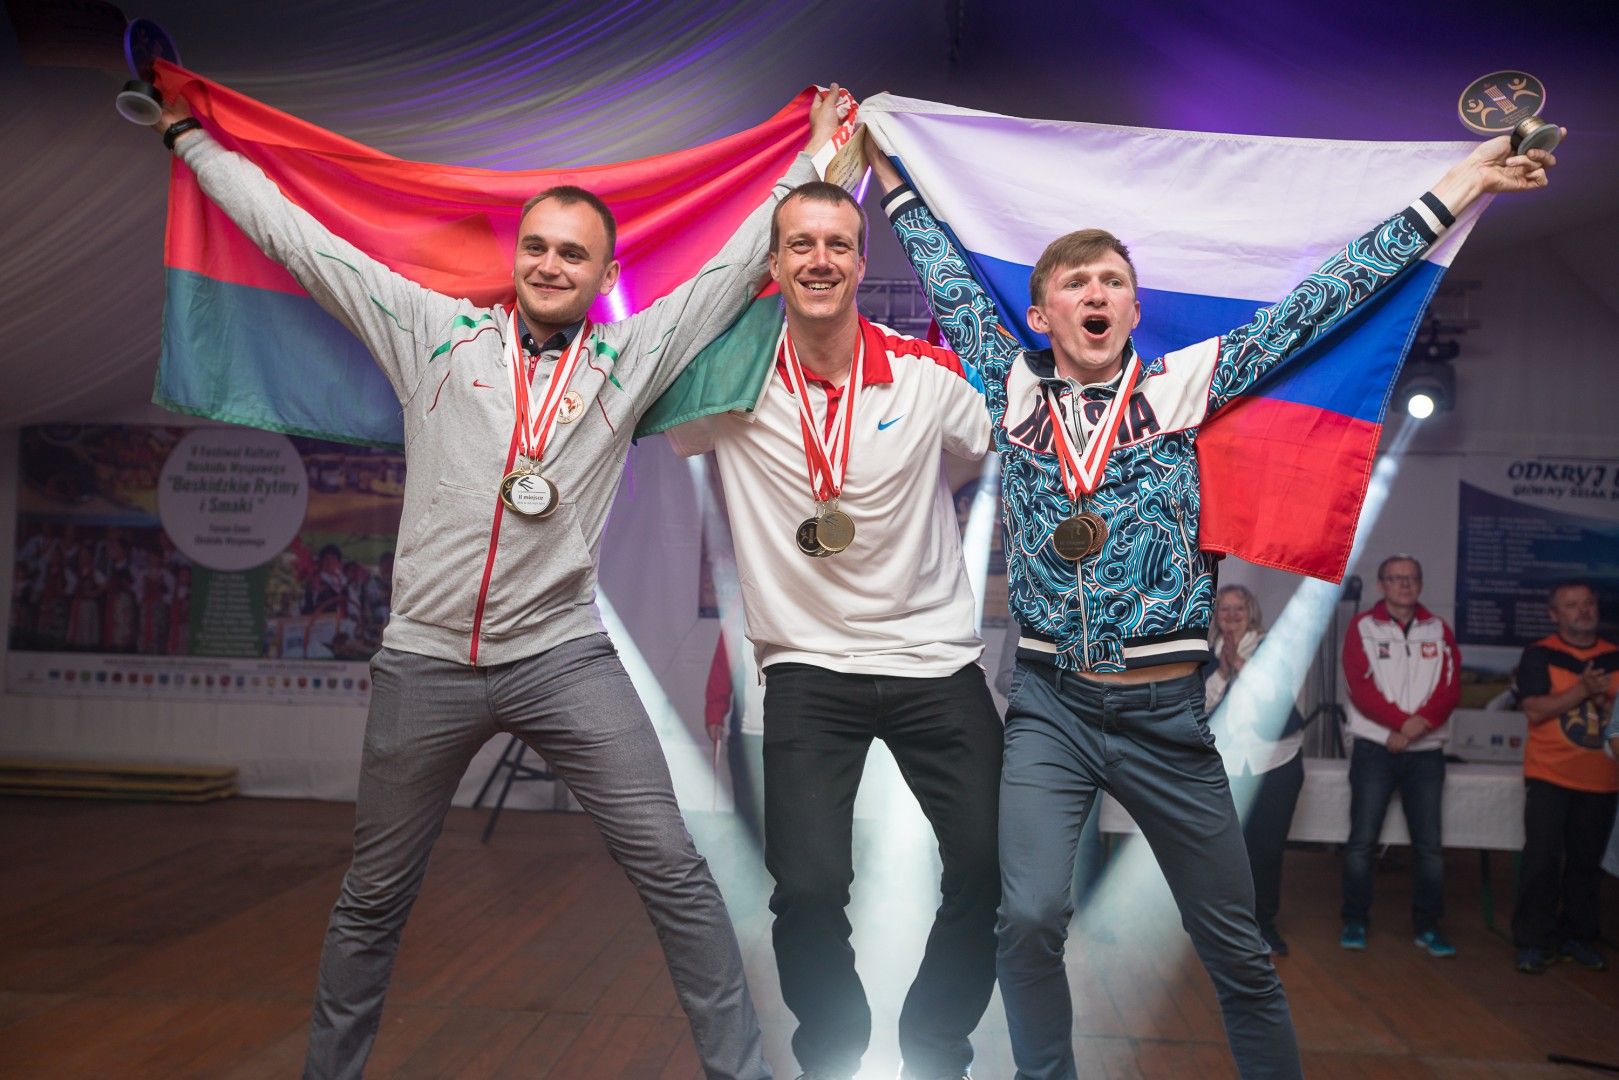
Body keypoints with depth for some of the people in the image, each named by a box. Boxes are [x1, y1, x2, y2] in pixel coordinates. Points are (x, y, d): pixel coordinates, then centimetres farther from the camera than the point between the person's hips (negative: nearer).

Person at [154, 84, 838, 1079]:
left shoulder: (630, 357, 6)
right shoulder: (436, 331, 6)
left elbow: (739, 263, 10)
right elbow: (296, 237, 10)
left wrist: (815, 156, 13)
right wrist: (191, 137, 17)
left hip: (564, 657, 0)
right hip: (425, 660, 1)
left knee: (675, 874, -5)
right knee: (375, 899, 14)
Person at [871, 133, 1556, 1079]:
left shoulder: (1181, 387, 3)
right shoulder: (1014, 390, 5)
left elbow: (1318, 303, 4)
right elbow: (948, 277, 15)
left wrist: (1459, 186, 5)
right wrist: (890, 170, 24)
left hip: (1166, 715, 0)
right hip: (1049, 707, 0)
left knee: (1236, 948, 9)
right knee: (1028, 917, -15)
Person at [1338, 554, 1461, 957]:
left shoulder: (1438, 631, 9)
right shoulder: (1362, 627, 1)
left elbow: (1451, 688, -1)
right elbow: (1360, 688, -9)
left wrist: (1418, 724, -17)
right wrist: (1405, 722, -17)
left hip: (1426, 752, 2)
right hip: (1374, 747, -2)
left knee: (1429, 844, 4)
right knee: (1362, 840, -1)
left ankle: (1428, 926, 14)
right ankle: (1354, 922, 9)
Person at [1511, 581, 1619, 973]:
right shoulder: (1539, 655, -3)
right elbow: (1534, 709, -13)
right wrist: (1582, 690, -22)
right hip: (1549, 777, -3)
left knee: (1587, 861, 10)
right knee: (1542, 861, -6)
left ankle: (1579, 936, 23)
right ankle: (1533, 942, 3)